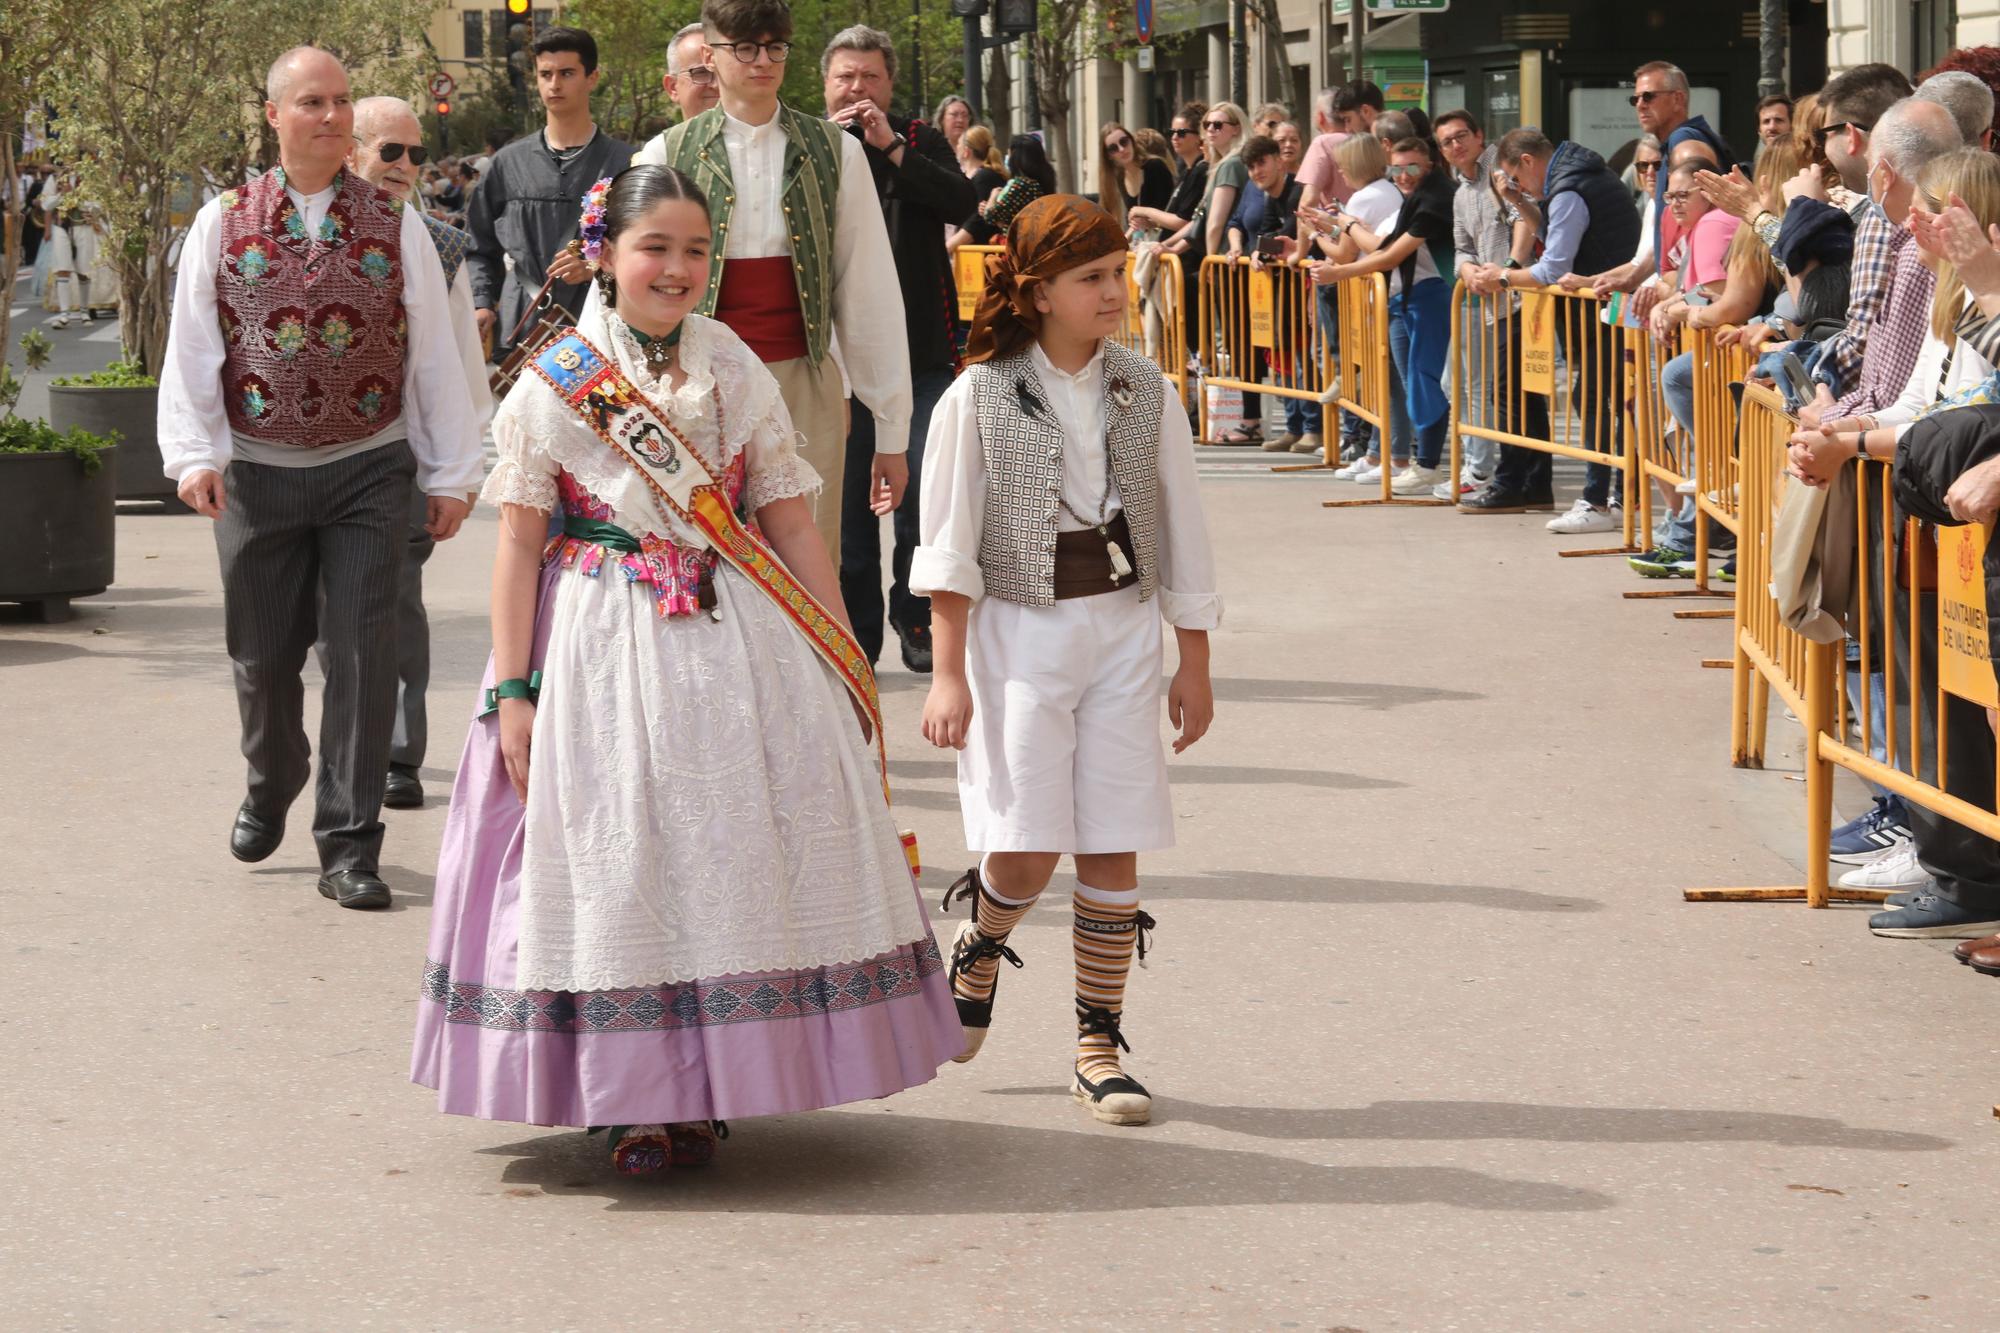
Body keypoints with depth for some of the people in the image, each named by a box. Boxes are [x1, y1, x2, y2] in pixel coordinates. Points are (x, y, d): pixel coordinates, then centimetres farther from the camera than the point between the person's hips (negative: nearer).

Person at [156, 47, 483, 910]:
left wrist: (451, 474, 2)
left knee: (362, 654, -6)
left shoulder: (396, 226, 3)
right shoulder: (223, 224, 3)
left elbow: (435, 356, 4)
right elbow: (190, 350, 1)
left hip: (368, 471, -1)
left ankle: (349, 846, 1)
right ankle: (270, 788, 40)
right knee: (262, 654, 11)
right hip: (258, 474, 1)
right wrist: (194, 455, -10)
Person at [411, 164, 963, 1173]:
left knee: (731, 853, 2)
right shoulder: (555, 382, -1)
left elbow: (789, 524, 8)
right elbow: (519, 542, -1)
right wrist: (512, 690, -6)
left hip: (734, 648, 2)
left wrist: (845, 659, 5)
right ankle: (633, 1099, 10)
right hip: (602, 653, -2)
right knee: (615, 860, 0)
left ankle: (703, 1094, 13)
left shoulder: (738, 373, 6)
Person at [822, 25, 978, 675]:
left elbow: (963, 201, -11)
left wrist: (891, 147, -14)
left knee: (925, 491, -6)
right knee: (849, 500, 3)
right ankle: (856, 636, 11)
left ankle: (915, 614, 12)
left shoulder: (920, 142, 9)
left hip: (922, 353, 0)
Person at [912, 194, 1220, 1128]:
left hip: (1123, 626, 3)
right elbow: (949, 550, -3)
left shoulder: (1144, 393, 5)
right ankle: (980, 945, 27)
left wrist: (1194, 661, 10)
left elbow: (1181, 533, 10)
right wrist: (948, 673, -7)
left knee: (1113, 845, 0)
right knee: (1028, 846, -7)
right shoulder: (980, 398, -4)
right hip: (1018, 628, -3)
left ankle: (1098, 1046, 10)